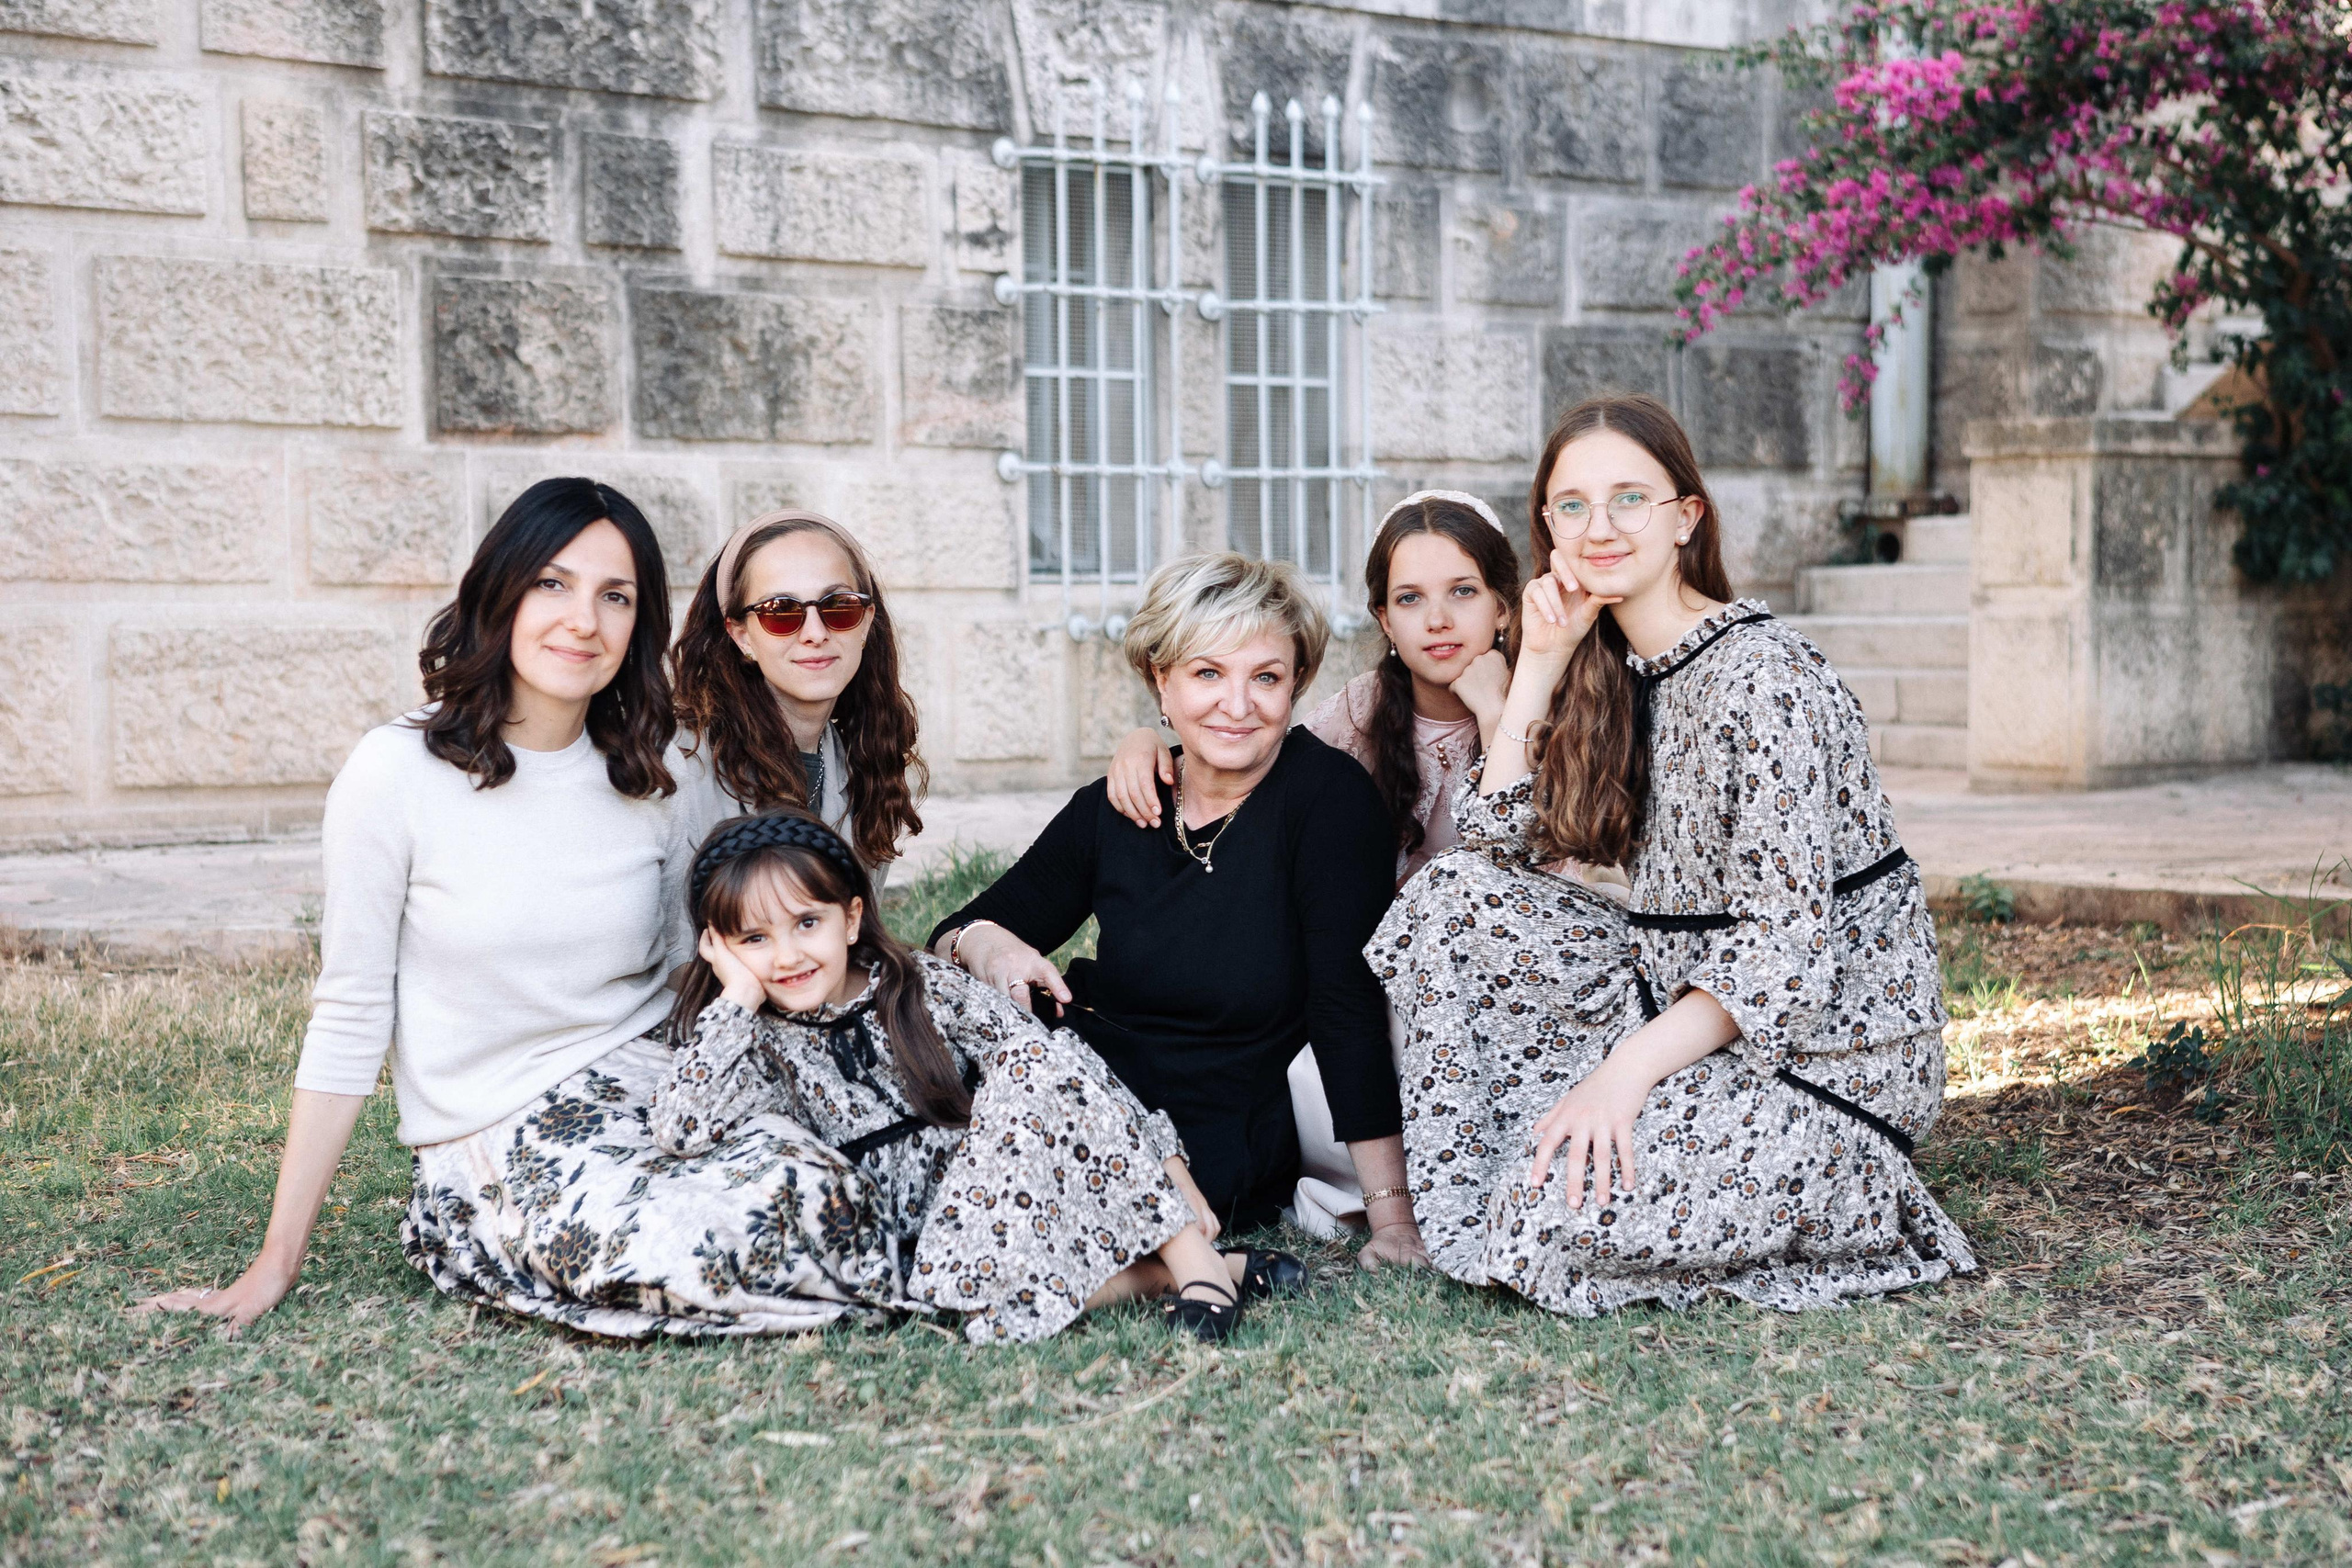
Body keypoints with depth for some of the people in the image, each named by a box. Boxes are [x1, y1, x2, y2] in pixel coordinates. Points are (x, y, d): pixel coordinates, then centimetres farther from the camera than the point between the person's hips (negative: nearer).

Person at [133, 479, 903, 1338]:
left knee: (826, 1200, -24)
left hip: (650, 1093, 5)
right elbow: (347, 1024, -4)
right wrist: (275, 1265, -5)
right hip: (499, 1142, -4)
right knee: (669, 1248, -34)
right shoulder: (397, 772, -6)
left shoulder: (650, 784, 6)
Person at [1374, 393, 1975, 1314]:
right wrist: (1540, 662, -3)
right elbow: (1499, 838, 3)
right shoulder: (1612, 667, 8)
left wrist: (1625, 1070, -27)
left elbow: (1783, 952, -23)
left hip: (1830, 1046, -8)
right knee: (1461, 902, -5)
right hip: (1679, 992, 8)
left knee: (1559, 1220, -24)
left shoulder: (1762, 679, -19)